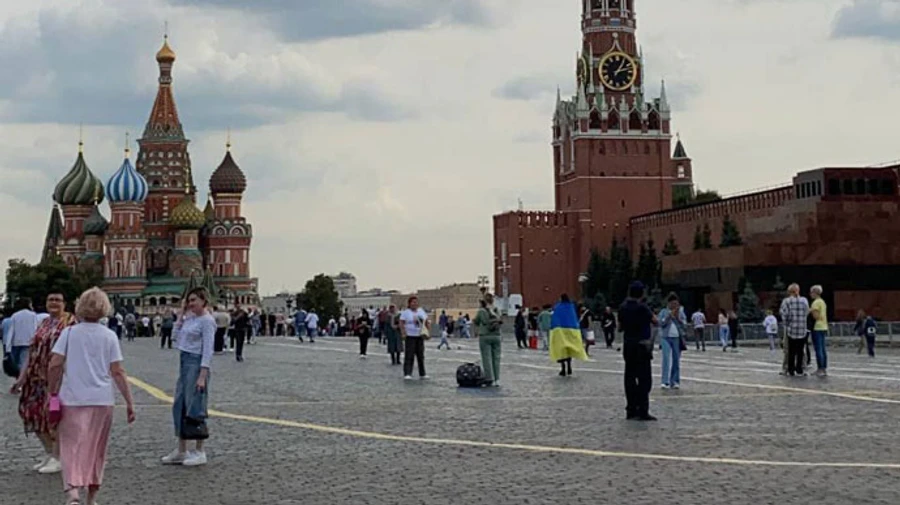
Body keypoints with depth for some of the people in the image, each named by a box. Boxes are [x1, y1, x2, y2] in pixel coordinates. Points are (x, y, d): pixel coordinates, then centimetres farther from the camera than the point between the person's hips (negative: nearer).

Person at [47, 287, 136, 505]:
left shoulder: (69, 333, -1)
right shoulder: (109, 336, 0)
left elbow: (55, 365, -7)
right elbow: (117, 372, -4)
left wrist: (53, 391, 7)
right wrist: (129, 402, 0)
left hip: (72, 399, -1)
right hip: (102, 400, 1)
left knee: (72, 447, -1)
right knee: (96, 449, 14)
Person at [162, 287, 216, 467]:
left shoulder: (207, 321, -12)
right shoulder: (190, 318, 12)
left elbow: (208, 350, -17)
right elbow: (177, 334, 19)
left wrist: (202, 376, -21)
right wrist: (182, 314, 11)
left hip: (196, 364, -9)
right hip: (185, 362, 9)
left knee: (195, 407, -3)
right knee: (180, 406, 12)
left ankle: (199, 452, 6)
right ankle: (181, 451, 21)